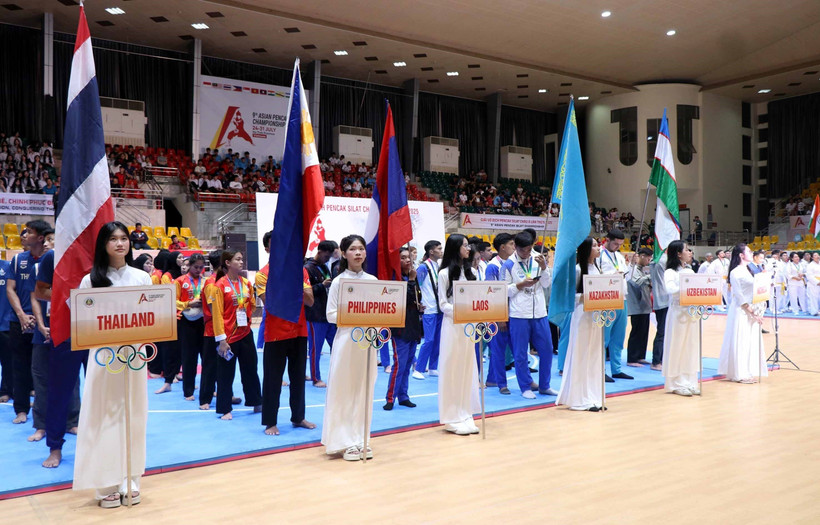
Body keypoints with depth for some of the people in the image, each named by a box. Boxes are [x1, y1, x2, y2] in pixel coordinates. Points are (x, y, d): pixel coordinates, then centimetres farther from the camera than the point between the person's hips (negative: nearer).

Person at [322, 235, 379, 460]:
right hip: (346, 339, -4)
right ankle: (344, 442, 9)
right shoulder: (339, 281, -3)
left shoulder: (372, 280, 8)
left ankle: (360, 440, 18)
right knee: (343, 391, 0)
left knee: (363, 390, 8)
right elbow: (331, 314, -6)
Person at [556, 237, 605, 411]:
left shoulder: (596, 267, 13)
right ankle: (580, 398, 6)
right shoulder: (578, 269, -9)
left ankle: (593, 396, 20)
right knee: (581, 356, -3)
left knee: (595, 355, 11)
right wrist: (584, 296, -22)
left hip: (596, 315, 8)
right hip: (582, 315, -8)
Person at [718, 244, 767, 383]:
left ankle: (747, 373, 18)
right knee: (740, 341, -4)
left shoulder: (749, 271, 15)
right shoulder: (735, 272, -10)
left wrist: (757, 311, 9)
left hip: (752, 312, 9)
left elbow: (754, 291, 17)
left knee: (752, 340, 10)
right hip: (741, 311, -9)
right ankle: (739, 374, 2)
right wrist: (750, 309, -16)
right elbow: (738, 294, -14)